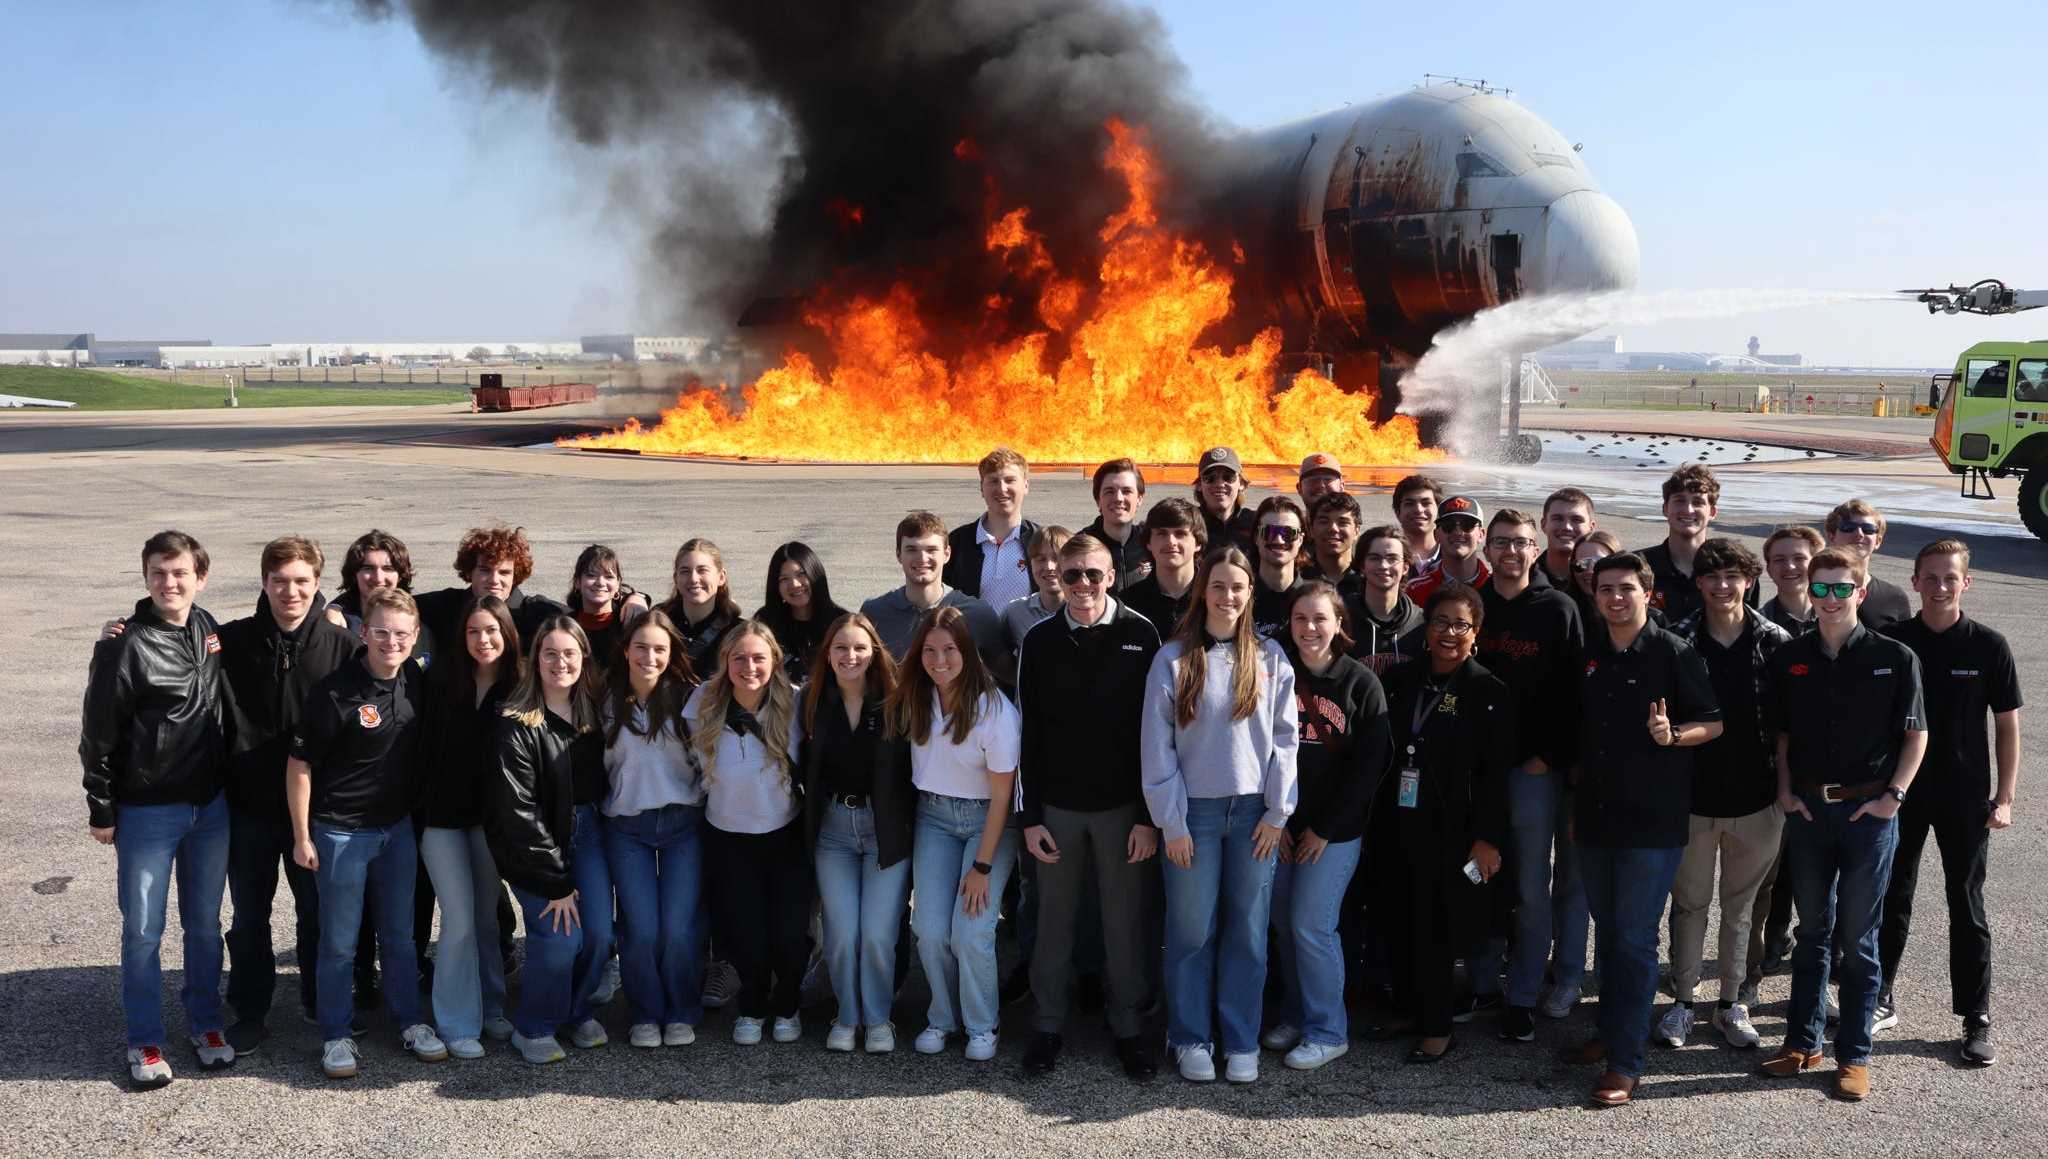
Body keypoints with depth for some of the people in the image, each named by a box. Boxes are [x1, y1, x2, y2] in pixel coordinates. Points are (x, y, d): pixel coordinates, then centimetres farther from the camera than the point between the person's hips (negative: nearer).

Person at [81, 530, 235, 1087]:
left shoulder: (210, 632, 3)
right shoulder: (126, 646, -13)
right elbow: (97, 734, -8)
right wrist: (101, 810, -6)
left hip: (211, 805, 4)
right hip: (147, 810, -4)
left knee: (204, 923, 13)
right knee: (142, 930, 3)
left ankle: (206, 1024, 26)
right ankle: (145, 1041, 16)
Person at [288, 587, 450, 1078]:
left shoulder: (416, 680, -1)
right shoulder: (336, 691, -19)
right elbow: (299, 765, -13)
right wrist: (301, 837, -10)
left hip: (398, 826, 5)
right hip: (341, 832, -5)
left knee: (400, 933, 16)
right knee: (339, 941, 7)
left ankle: (410, 1021, 28)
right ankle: (337, 1035, 20)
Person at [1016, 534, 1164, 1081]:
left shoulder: (1140, 636, -4)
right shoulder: (1040, 641, 1)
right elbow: (1028, 734, 3)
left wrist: (1149, 816, -8)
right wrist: (1030, 817, 0)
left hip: (1123, 805, -1)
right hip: (1057, 805, 1)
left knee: (1124, 920, 6)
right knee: (1055, 918, 9)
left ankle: (1126, 1026, 21)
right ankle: (1049, 1025, 23)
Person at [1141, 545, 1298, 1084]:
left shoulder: (1270, 658, 4)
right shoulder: (1173, 659, -2)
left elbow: (1284, 737, 4)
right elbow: (1157, 745, -3)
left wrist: (1277, 812, -2)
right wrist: (1171, 822, -6)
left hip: (1254, 812, 2)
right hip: (1194, 812, -1)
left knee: (1248, 930, 6)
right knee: (1192, 930, 4)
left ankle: (1241, 1041, 18)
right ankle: (1191, 1038, 18)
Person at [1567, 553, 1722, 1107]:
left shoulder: (1675, 653, -8)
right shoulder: (1587, 652, 8)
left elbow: (1714, 724, -4)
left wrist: (1672, 735, -24)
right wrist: (1576, 800, 17)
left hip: (1653, 819, -5)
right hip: (1596, 815, 5)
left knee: (1634, 938, -4)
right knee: (1608, 931, 15)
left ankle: (1625, 1063, 0)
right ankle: (1611, 1033, 29)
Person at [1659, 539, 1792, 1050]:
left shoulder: (1776, 643, -4)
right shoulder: (1679, 642, -4)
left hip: (1756, 797, 0)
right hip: (1693, 794, 0)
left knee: (1741, 903, 13)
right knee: (1690, 900, 10)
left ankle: (1732, 1003, 26)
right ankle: (1682, 1001, 22)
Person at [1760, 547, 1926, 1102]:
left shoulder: (1894, 657, -6)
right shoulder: (1789, 658, 3)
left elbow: (1916, 734, -1)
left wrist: (1893, 796, -8)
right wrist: (1785, 790, 2)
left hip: (1868, 812, -3)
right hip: (1807, 809, 3)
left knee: (1859, 940, 4)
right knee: (1811, 932, 14)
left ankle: (1854, 1056, 15)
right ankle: (1802, 1041, 24)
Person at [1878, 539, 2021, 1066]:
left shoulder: (1988, 646, -5)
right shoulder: (1891, 642, -3)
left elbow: (2008, 725, 1)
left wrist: (2005, 797, -4)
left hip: (1965, 797, -1)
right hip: (1898, 792, 1)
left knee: (1967, 906, 6)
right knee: (1891, 900, 11)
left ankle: (1976, 1021, 15)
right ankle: (1879, 999, 24)